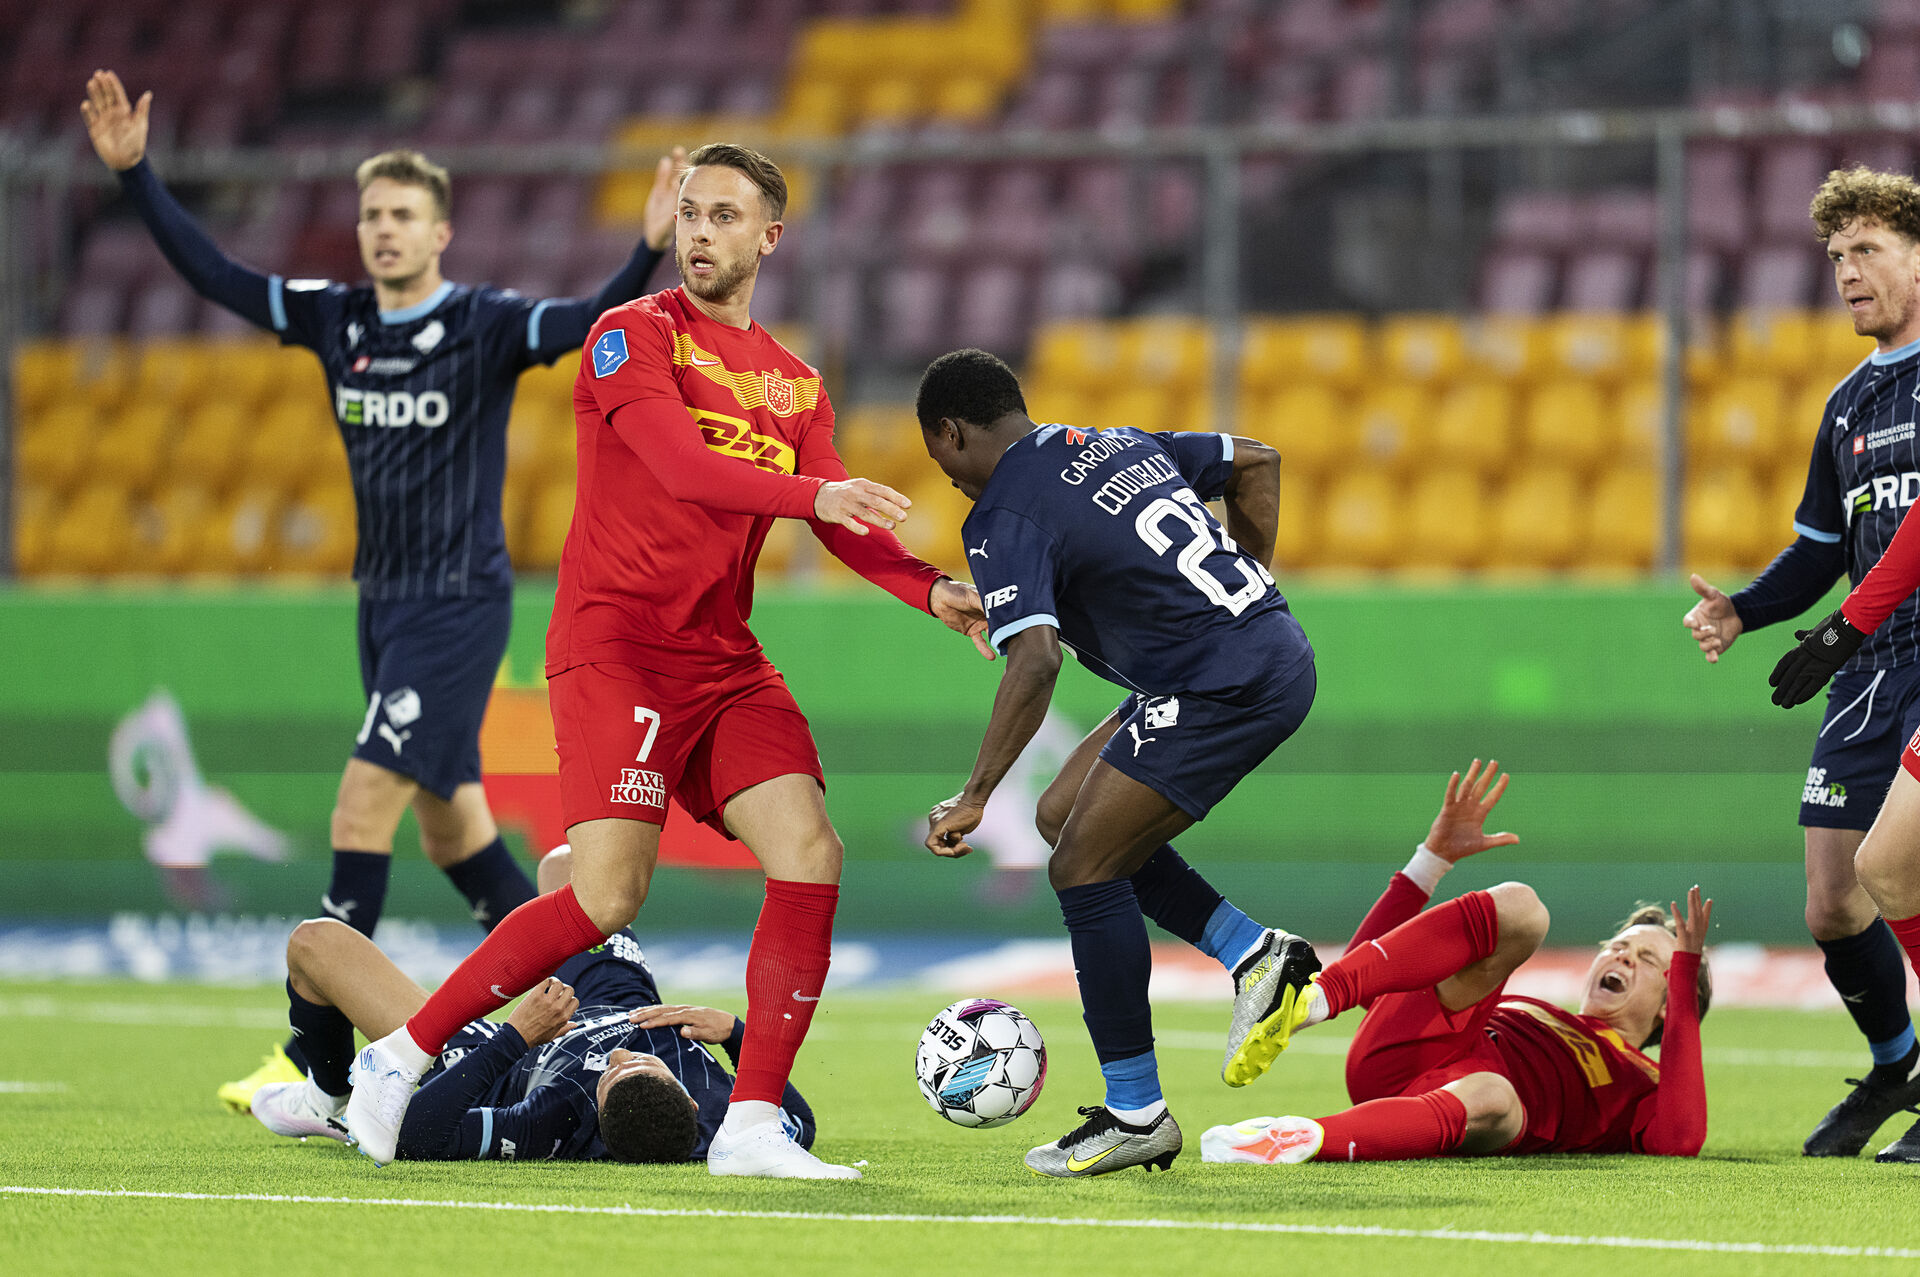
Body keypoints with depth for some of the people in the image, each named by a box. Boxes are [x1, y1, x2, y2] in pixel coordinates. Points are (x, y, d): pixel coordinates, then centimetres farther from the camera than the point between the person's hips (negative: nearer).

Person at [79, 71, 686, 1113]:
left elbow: (586, 323, -25)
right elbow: (211, 273, 5)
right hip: (385, 602, 7)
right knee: (451, 830, 12)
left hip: (460, 605, -7)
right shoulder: (335, 320, 5)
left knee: (363, 809, -14)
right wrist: (134, 173, -3)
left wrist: (647, 253, -43)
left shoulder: (485, 326, -10)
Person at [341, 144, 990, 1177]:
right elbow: (680, 467, -19)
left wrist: (934, 592, -7)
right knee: (607, 897, -17)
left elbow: (845, 526, 11)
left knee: (811, 857, -11)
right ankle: (400, 1058, -1)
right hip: (615, 644, -6)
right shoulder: (633, 336, -3)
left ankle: (751, 1127, -6)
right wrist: (812, 492, -32)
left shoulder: (794, 384, 17)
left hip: (723, 662, 7)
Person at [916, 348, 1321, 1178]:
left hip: (1225, 688, -9)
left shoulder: (1005, 519, -10)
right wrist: (1247, 587, 29)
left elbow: (1034, 662, -24)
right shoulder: (1116, 444, 16)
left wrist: (976, 797, -22)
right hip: (1273, 646, 9)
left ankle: (1135, 1116, 1)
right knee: (1067, 815, 16)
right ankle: (1255, 956, 13)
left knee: (1084, 867, -3)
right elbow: (1255, 463, 26)